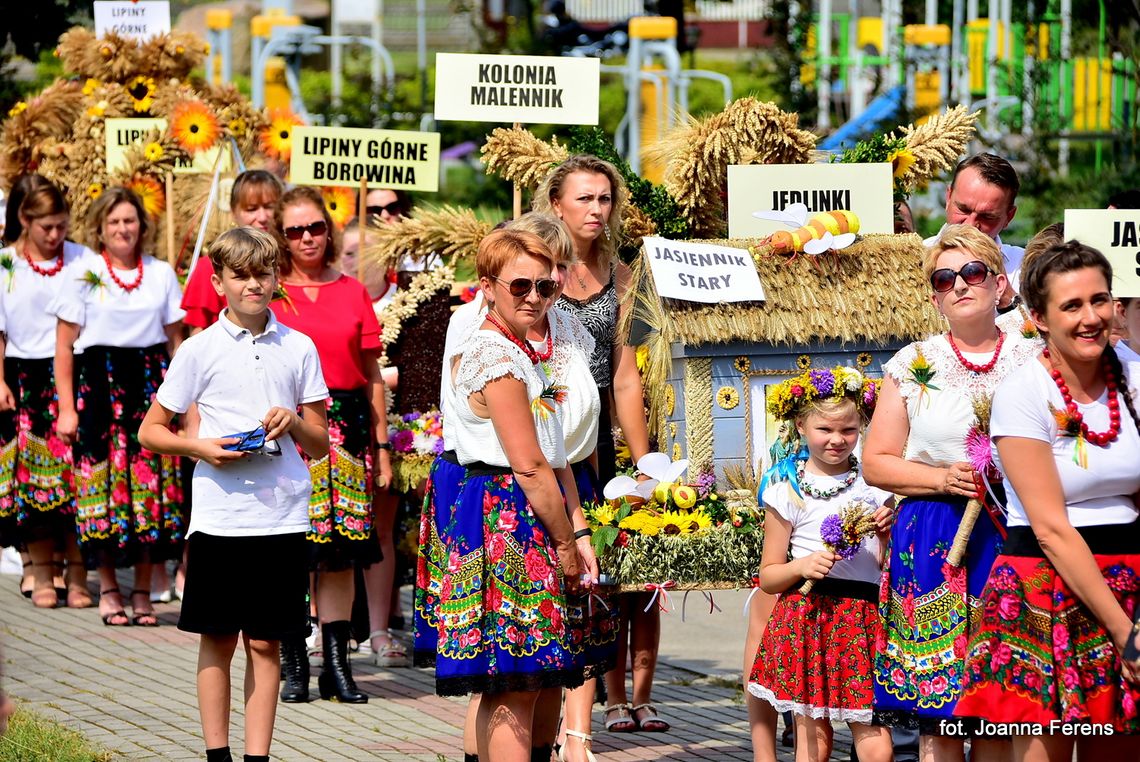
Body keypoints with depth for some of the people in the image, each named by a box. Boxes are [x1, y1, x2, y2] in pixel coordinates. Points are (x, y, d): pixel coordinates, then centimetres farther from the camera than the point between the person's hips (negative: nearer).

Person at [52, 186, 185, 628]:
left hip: (152, 382, 2)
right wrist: (67, 407, -5)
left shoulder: (162, 274, 10)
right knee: (103, 476, -4)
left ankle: (143, 590, 6)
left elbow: (175, 340, 13)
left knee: (152, 481, -2)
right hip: (99, 384, -2)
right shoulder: (83, 273, 3)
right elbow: (64, 346, 1)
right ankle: (108, 588, 6)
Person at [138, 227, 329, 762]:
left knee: (265, 643, 4)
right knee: (218, 640, 4)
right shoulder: (201, 349, 2)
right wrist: (201, 447, -11)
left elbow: (321, 443, 12)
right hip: (219, 514, -1)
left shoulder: (298, 349, 7)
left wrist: (295, 422, -9)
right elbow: (150, 431, 6)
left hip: (281, 513, 1)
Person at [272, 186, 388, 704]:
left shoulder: (353, 293, 11)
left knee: (342, 550, 1)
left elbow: (371, 375, 13)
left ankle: (337, 665, 4)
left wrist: (381, 445, 10)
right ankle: (294, 666, 3)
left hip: (346, 424, 2)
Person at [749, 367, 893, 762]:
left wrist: (888, 534, -4)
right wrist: (803, 566, -13)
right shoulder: (787, 491, 1)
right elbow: (768, 576, 5)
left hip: (864, 620, 2)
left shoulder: (874, 486, 9)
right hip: (807, 619, -2)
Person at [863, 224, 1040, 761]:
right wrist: (944, 479, -8)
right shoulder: (913, 365, 8)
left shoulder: (1033, 361, 7)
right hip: (932, 545, 0)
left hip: (1014, 535, 0)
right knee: (937, 717, -3)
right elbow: (875, 463, 8)